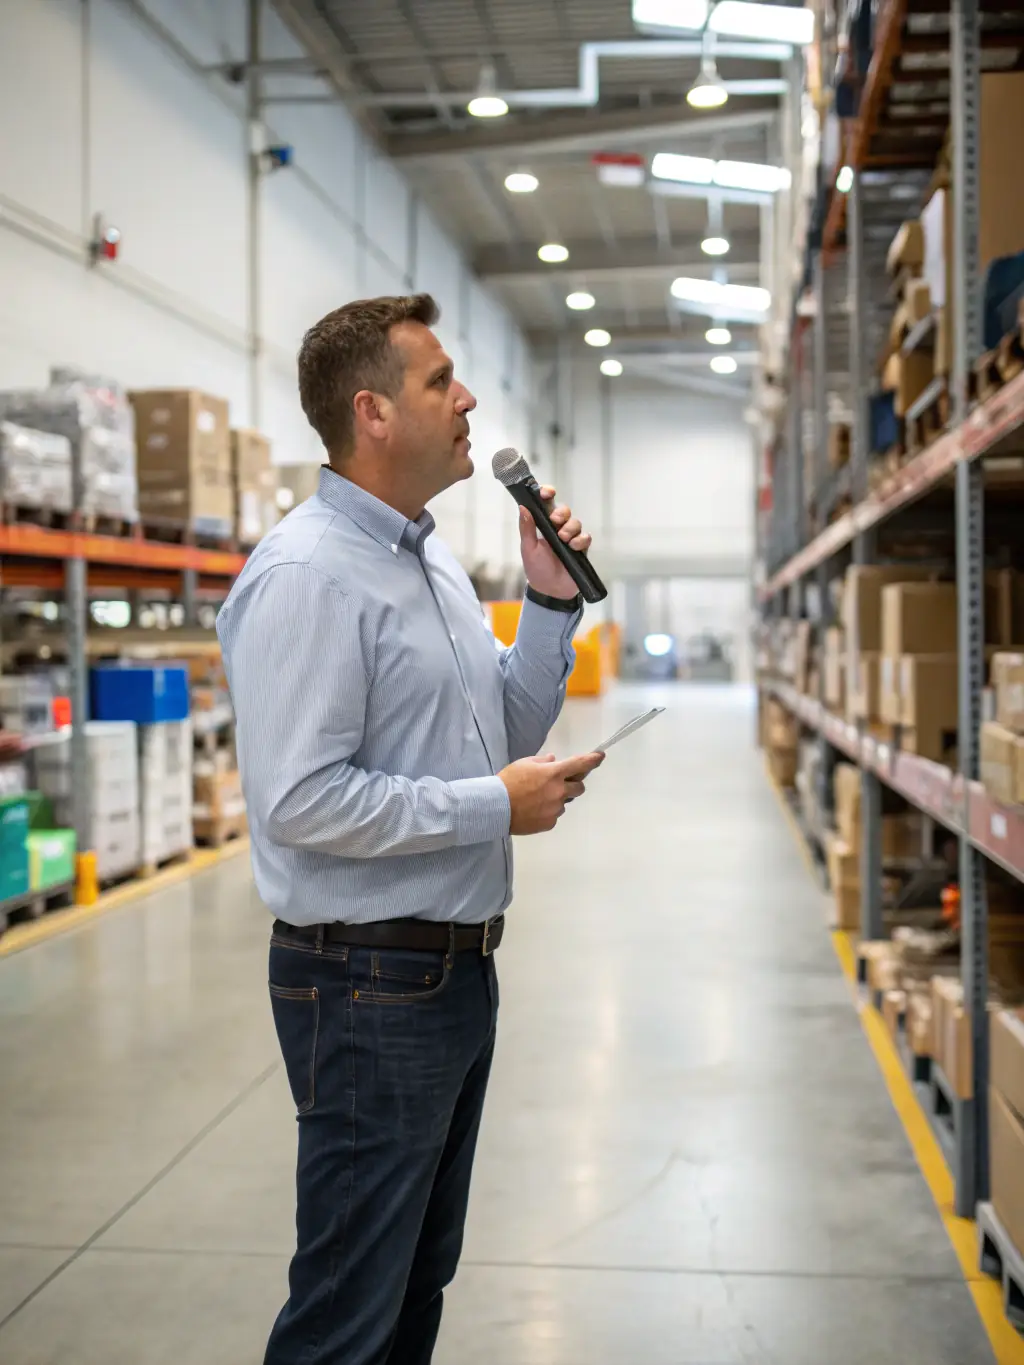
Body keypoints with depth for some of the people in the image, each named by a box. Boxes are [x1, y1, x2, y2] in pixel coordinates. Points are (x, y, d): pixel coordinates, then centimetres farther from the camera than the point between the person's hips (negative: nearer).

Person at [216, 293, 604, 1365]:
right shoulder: (307, 574, -19)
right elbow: (299, 800, -26)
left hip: (456, 967, 9)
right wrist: (495, 806, -18)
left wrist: (552, 600, 5)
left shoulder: (437, 567, 12)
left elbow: (509, 733, 18)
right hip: (370, 983, -9)